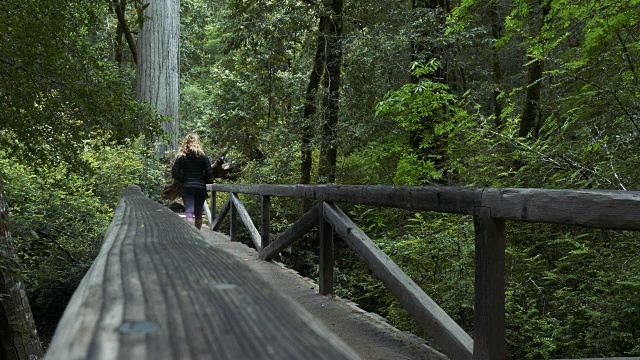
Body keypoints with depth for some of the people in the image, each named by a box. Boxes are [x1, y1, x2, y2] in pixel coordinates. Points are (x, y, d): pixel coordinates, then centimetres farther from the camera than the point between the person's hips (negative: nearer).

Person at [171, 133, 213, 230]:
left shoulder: (181, 157, -1)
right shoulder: (203, 156, -3)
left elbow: (174, 173, -6)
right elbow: (209, 172, -6)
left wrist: (183, 181, 5)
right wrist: (202, 180, 10)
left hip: (187, 188, -1)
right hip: (201, 188, 1)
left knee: (189, 212, -5)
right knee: (198, 213, 14)